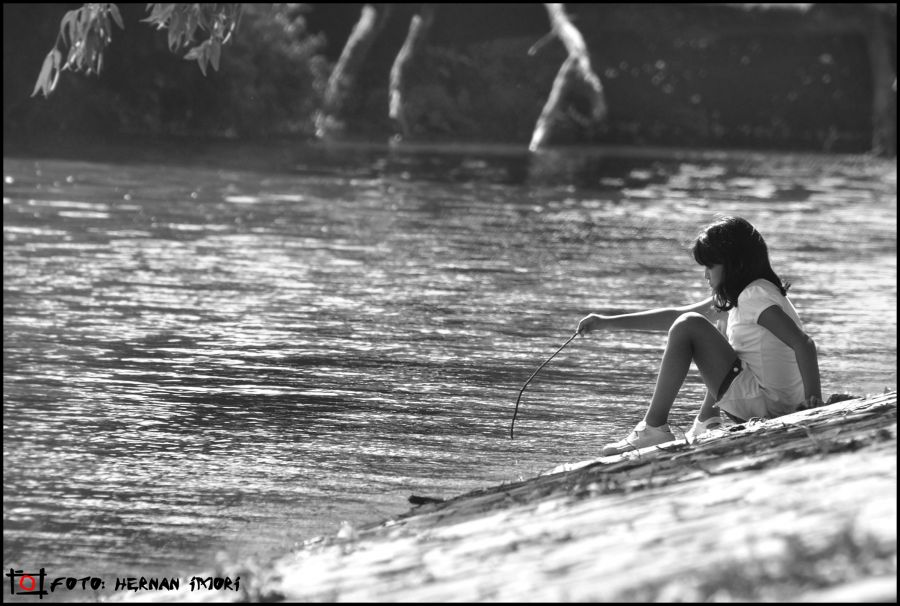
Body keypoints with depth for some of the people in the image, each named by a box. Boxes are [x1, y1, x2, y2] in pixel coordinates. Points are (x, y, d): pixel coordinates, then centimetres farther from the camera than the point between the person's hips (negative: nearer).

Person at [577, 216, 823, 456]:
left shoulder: (757, 296, -13)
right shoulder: (732, 299, 16)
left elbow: (803, 343, -24)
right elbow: (674, 315, 18)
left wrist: (814, 400, -32)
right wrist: (608, 322, 15)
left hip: (766, 403, -11)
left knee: (689, 327, -13)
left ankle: (654, 428, -10)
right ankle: (706, 423, 22)